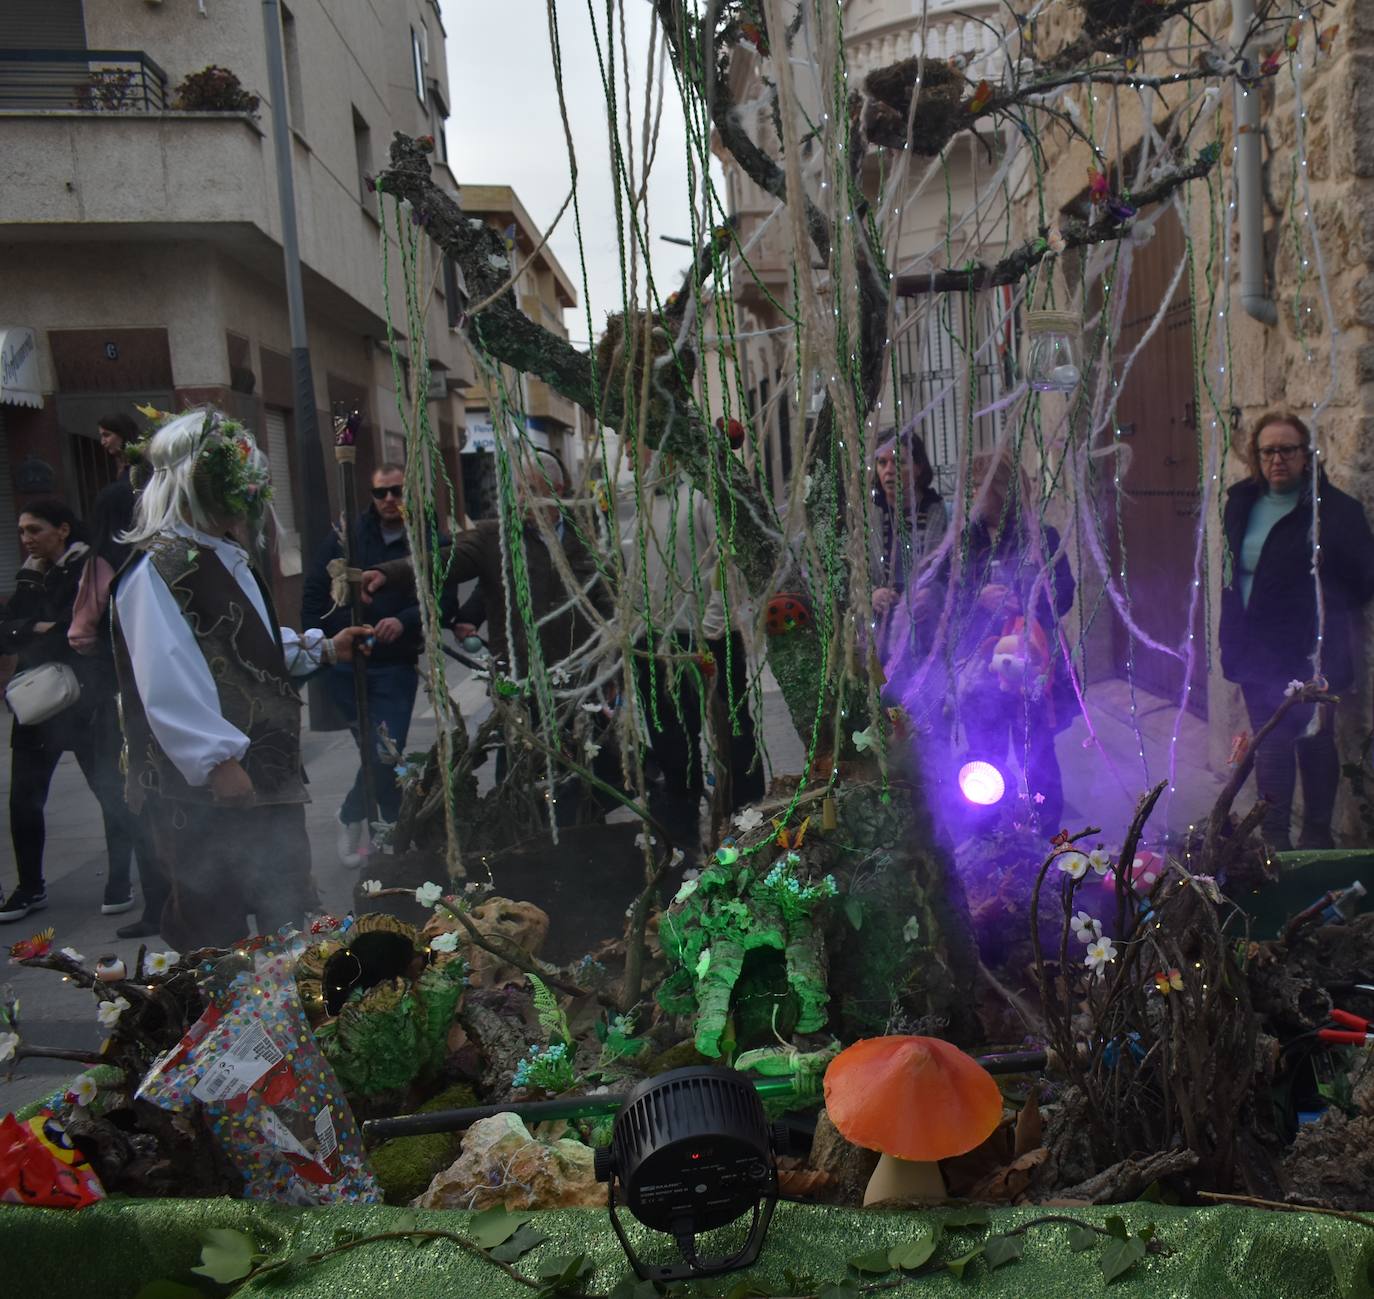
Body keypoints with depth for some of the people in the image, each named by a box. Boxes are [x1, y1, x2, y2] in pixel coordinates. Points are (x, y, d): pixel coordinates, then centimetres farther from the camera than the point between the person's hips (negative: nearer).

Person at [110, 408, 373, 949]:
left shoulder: (225, 560, 13)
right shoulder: (156, 570, -18)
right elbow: (166, 684, -25)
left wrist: (323, 648, 15)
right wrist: (218, 761, -25)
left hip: (264, 772, 9)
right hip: (202, 788, -9)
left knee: (289, 912, 18)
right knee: (215, 927, 4)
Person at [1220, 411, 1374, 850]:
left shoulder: (1334, 508, -10)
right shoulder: (1242, 503, 7)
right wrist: (1231, 639, 10)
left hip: (1307, 653, -5)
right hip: (1257, 650, 5)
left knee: (1313, 740, 8)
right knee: (1270, 742, 12)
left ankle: (1317, 834, 24)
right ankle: (1274, 835, 23)